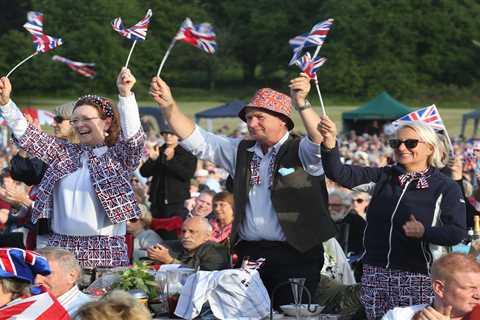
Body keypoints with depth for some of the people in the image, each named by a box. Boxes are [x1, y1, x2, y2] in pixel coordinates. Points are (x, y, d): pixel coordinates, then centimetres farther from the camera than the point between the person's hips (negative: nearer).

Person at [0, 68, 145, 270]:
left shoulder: (119, 156, 5)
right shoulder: (64, 153, 16)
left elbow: (133, 137, -14)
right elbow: (26, 135, 12)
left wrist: (125, 94, -27)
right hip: (61, 247, 4)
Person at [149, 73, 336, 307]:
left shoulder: (301, 151, -1)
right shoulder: (241, 151, 16)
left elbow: (321, 140, -22)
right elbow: (195, 140, 13)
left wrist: (301, 104, -38)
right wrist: (168, 105, 0)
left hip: (295, 255, -5)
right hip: (249, 253, 5)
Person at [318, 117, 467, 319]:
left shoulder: (445, 187, -1)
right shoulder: (384, 176, 10)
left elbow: (457, 234, -9)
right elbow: (340, 175, -2)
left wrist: (424, 232, -21)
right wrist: (330, 143, -18)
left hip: (416, 277, -4)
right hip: (375, 272, 4)